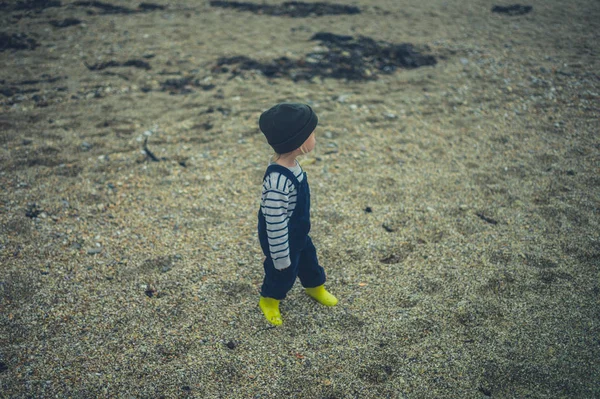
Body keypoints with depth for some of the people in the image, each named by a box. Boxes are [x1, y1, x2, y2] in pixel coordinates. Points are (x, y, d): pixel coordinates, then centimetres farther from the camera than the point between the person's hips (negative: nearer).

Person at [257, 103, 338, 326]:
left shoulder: (290, 164, -10)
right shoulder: (278, 181, -41)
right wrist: (281, 256, -23)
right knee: (284, 271, 17)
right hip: (282, 238, -8)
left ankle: (315, 287, 58)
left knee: (307, 258, 29)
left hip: (297, 232, 8)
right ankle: (269, 300, 47)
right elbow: (275, 223, -33)